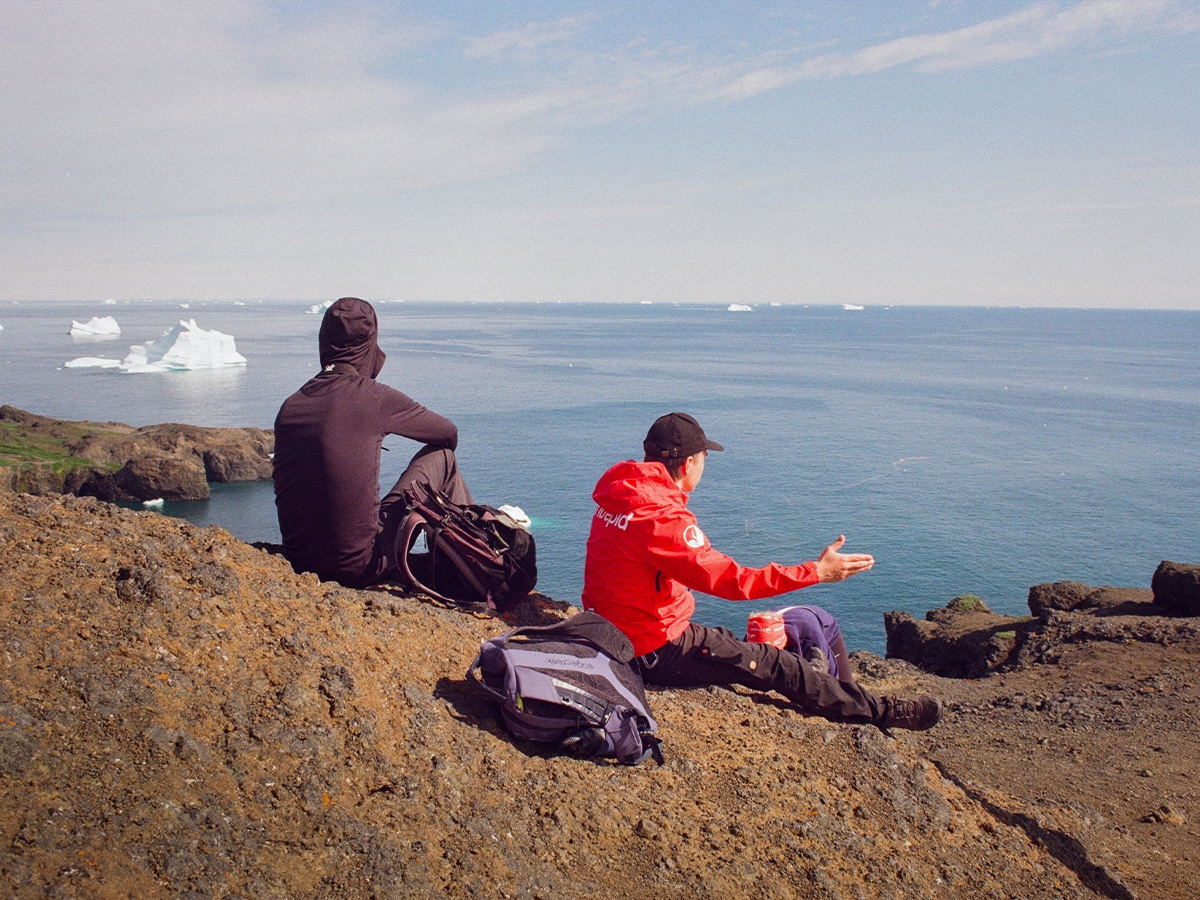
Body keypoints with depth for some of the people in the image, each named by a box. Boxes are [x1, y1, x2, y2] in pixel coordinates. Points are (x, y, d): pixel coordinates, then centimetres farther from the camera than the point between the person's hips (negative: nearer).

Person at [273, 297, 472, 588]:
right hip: (362, 568, -6)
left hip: (299, 564, 6)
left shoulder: (289, 406, 4)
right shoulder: (374, 397, -10)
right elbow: (449, 434, 7)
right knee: (441, 456, 10)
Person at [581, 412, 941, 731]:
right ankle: (881, 712, 11)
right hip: (656, 651, -9)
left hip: (615, 635, 9)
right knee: (776, 664, -2)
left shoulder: (619, 494, 0)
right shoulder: (662, 518, -28)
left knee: (728, 641, 25)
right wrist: (816, 571, -23)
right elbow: (728, 579, -27)